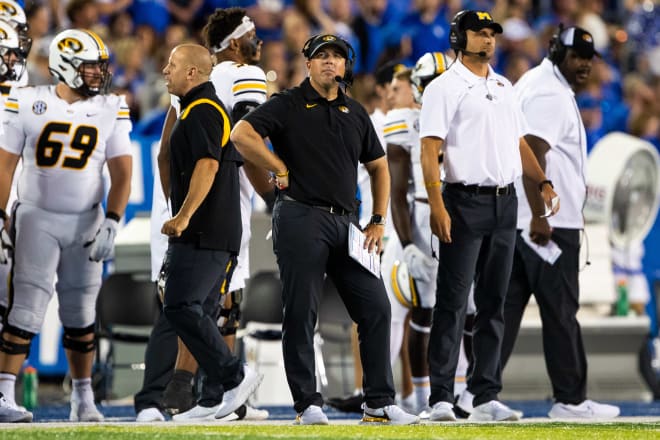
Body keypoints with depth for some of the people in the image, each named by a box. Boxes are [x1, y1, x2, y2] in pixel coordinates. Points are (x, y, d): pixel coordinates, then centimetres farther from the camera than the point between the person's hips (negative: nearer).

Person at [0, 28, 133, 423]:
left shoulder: (111, 110, 0)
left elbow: (121, 172, -2)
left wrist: (111, 224, -12)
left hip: (86, 223, 2)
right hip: (37, 218, -2)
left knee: (80, 314, 9)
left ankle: (84, 399, 17)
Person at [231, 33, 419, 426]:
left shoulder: (356, 113, 17)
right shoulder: (288, 106, 1)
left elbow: (378, 167, 24)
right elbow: (241, 134, -13)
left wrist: (379, 222, 14)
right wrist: (281, 169, -9)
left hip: (345, 223, 5)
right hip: (301, 218, -5)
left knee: (376, 307, 0)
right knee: (302, 315, -4)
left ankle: (380, 403, 5)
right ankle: (308, 404, 2)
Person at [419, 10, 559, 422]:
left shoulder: (504, 87, 17)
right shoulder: (444, 88, -4)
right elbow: (430, 149, -11)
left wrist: (542, 183, 7)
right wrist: (437, 206, -21)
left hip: (505, 203, 7)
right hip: (465, 202, -7)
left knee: (494, 303, 7)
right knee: (453, 303, -7)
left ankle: (487, 397, 11)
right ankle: (441, 398, -7)